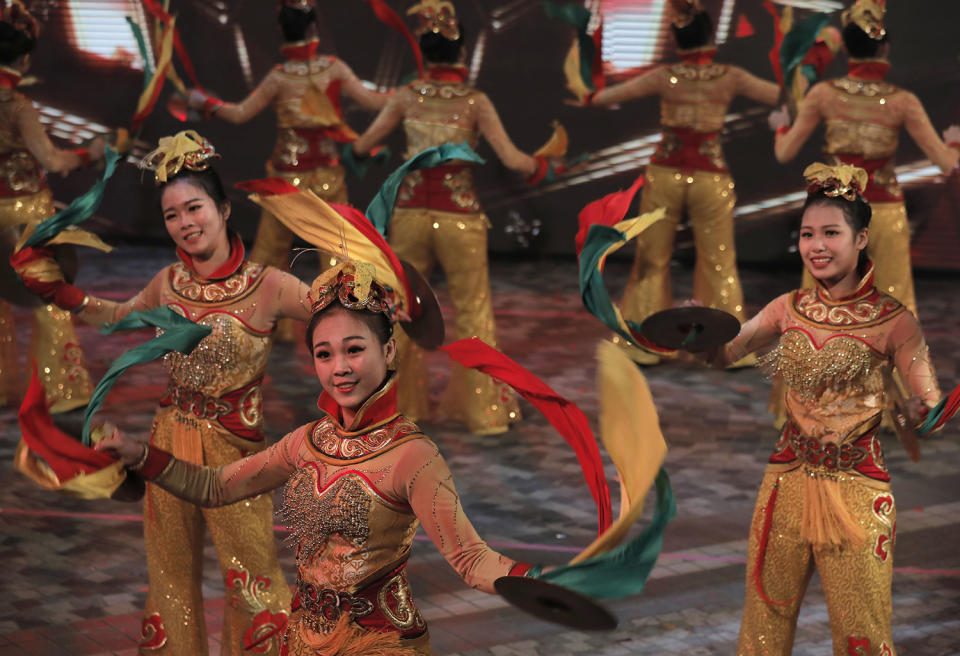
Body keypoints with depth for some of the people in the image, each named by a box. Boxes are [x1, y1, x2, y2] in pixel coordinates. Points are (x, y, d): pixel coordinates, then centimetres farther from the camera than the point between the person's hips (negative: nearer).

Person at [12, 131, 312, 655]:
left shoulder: (267, 287, -15)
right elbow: (122, 316, 23)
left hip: (233, 445, -5)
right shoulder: (169, 283, 2)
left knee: (252, 578, 2)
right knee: (170, 570, 17)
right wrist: (66, 296, 15)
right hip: (170, 440, 5)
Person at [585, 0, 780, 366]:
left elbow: (610, 96, 6)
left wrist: (589, 99, 27)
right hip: (710, 178, -1)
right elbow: (782, 96, 2)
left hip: (665, 175, 1)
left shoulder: (665, 78, -4)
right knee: (719, 266, 9)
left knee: (652, 261, 12)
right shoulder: (730, 78, -6)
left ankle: (642, 346, 17)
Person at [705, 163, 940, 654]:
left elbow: (929, 406, -8)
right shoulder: (790, 309, 5)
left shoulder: (892, 320, -8)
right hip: (788, 480, 4)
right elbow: (724, 354, 2)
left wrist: (920, 411, -27)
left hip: (854, 489, -4)